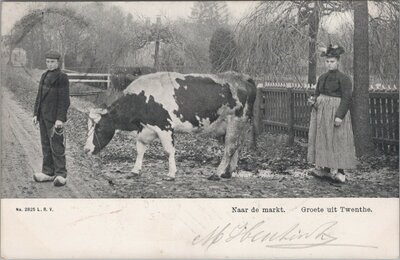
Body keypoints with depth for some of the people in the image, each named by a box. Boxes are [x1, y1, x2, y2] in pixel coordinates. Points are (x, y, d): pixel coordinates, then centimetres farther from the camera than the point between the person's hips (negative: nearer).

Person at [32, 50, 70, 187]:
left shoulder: (62, 77, -9)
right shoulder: (44, 76, 15)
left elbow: (64, 100, -13)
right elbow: (39, 96, 18)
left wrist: (60, 119, -18)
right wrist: (36, 113, 12)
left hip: (55, 118, -8)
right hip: (43, 117, 8)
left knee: (56, 146, -6)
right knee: (46, 145, 11)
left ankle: (61, 175, -1)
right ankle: (48, 172, 19)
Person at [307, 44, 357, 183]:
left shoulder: (344, 78, -8)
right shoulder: (322, 78, 12)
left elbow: (347, 98, -13)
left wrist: (340, 116, -22)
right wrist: (313, 100, -5)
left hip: (336, 112, -7)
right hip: (321, 112, 7)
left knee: (337, 140, -6)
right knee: (322, 139, 6)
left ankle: (340, 172, -1)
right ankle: (326, 169, 12)